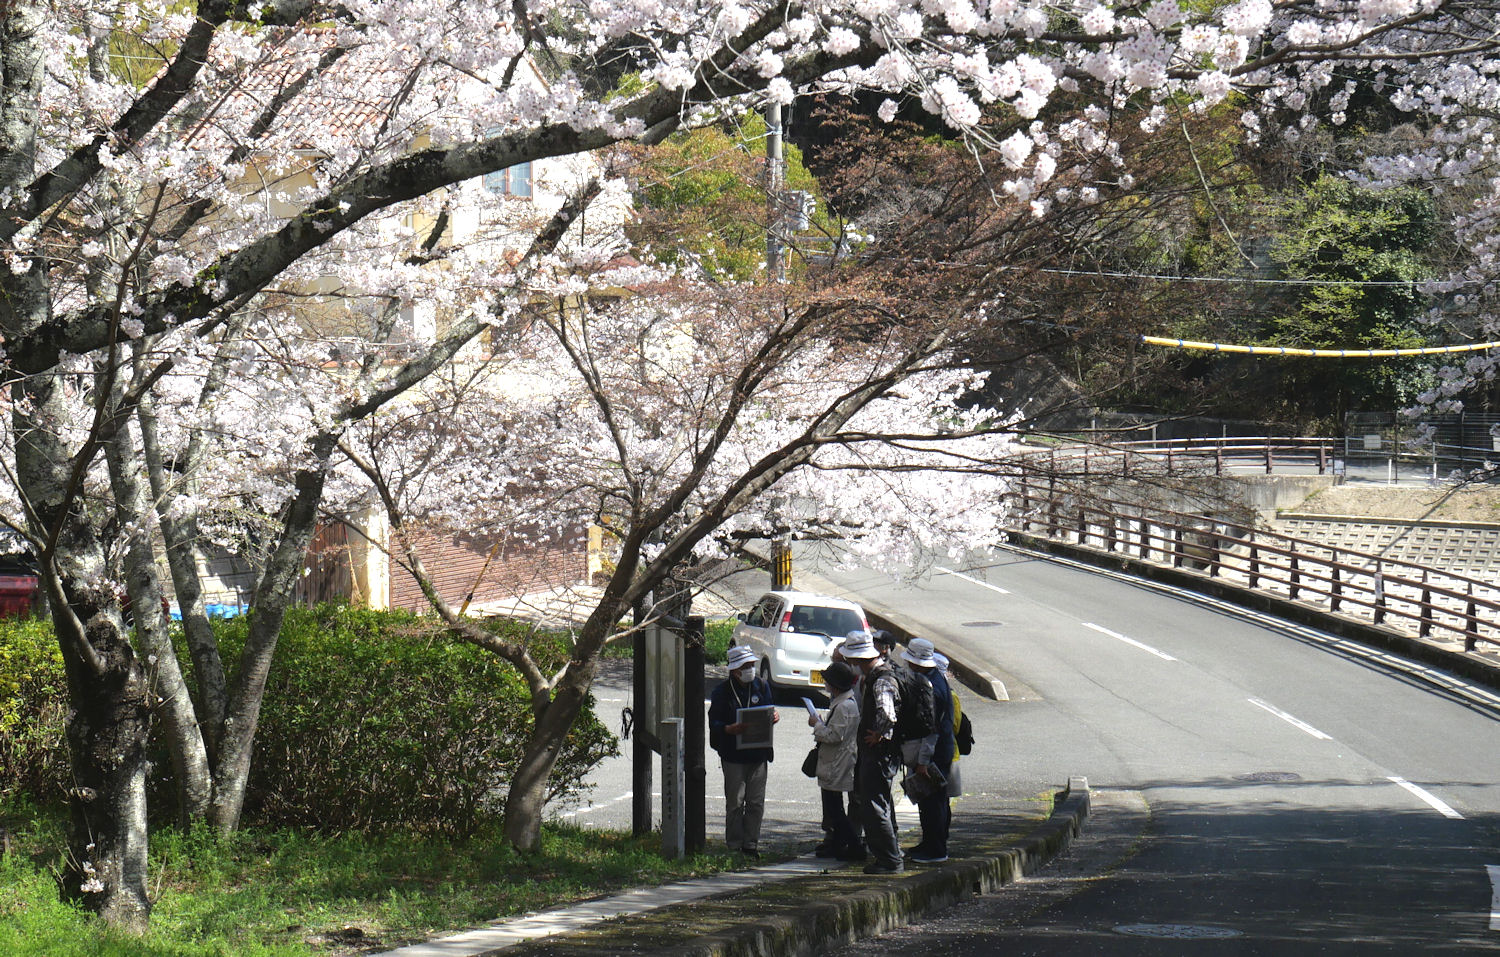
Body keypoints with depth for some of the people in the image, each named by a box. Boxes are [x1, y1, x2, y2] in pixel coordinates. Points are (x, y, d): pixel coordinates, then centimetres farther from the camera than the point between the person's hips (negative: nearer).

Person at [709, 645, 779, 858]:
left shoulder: (761, 687, 8)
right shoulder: (722, 692, -4)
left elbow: (769, 711, 18)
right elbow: (714, 724, -5)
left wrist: (775, 717, -7)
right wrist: (731, 729, -25)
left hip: (758, 754, 4)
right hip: (733, 755, -4)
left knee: (756, 803, 5)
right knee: (735, 803, -1)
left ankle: (751, 844, 14)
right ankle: (734, 845, 8)